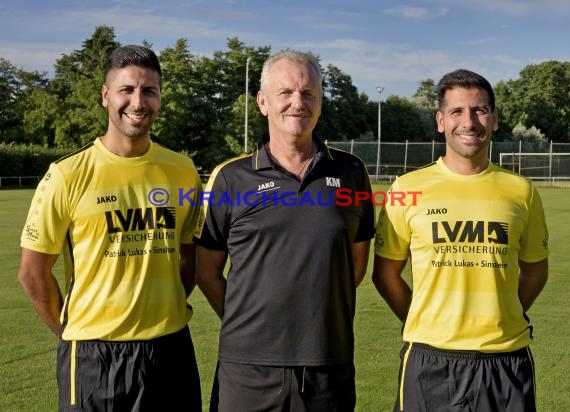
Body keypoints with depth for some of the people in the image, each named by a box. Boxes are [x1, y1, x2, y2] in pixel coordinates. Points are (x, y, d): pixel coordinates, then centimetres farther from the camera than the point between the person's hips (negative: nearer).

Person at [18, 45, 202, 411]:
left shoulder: (183, 171, 1)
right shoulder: (68, 175, -8)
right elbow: (33, 272, -2)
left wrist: (165, 313, 6)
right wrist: (72, 332, 1)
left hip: (171, 346, 3)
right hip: (94, 352, -3)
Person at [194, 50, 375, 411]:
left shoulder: (351, 173, 4)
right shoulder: (230, 178, -1)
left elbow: (357, 262, 12)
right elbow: (207, 272, 4)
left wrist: (320, 316, 6)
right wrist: (247, 324, 0)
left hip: (331, 365, 2)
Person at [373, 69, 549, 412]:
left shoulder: (521, 191, 2)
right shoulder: (409, 188, -3)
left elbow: (534, 270, 14)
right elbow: (385, 273, 5)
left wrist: (499, 322, 6)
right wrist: (426, 325, 1)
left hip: (507, 359, 1)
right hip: (431, 359, -1)